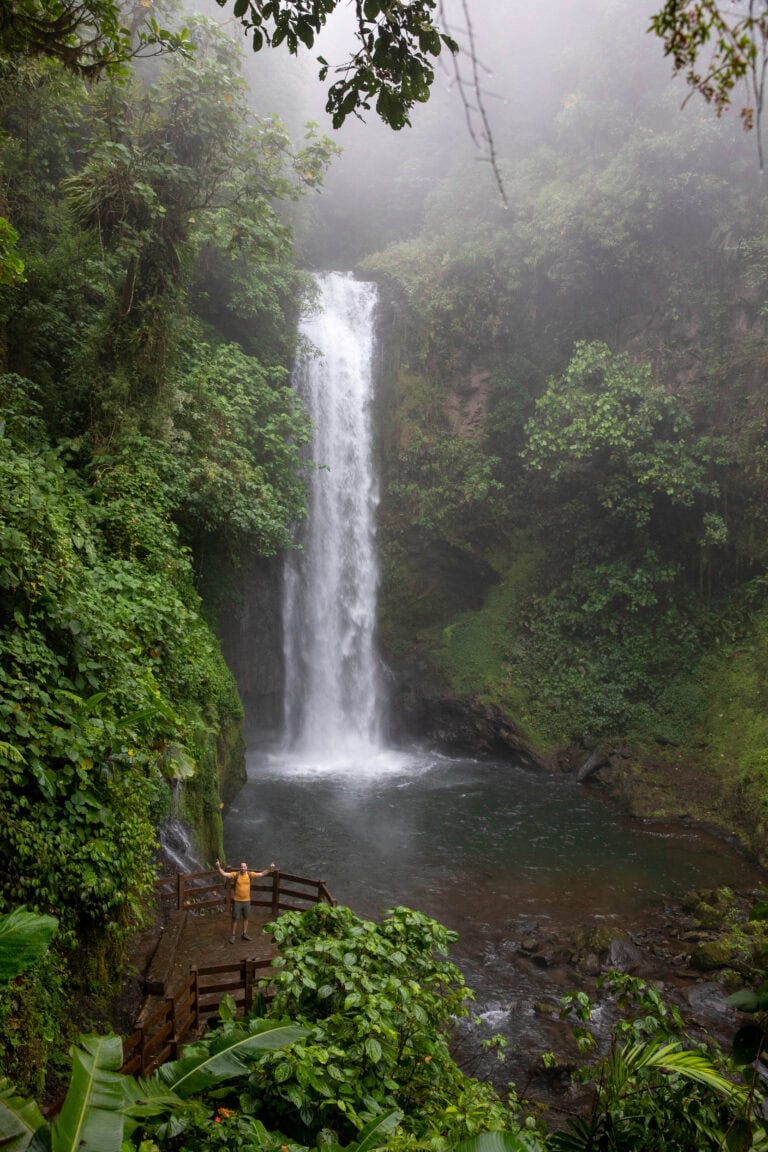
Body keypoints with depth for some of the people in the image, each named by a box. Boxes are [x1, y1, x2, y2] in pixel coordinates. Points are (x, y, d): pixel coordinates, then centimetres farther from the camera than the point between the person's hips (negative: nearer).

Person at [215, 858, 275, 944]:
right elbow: (224, 874, -18)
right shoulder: (235, 874, -12)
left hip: (247, 901, 3)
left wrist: (269, 869, -8)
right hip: (237, 901, -3)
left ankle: (244, 934, 28)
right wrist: (218, 867, -35)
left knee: (245, 918, 14)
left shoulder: (250, 875, -4)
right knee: (235, 918, 3)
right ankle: (233, 936, 15)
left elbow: (262, 874, 2)